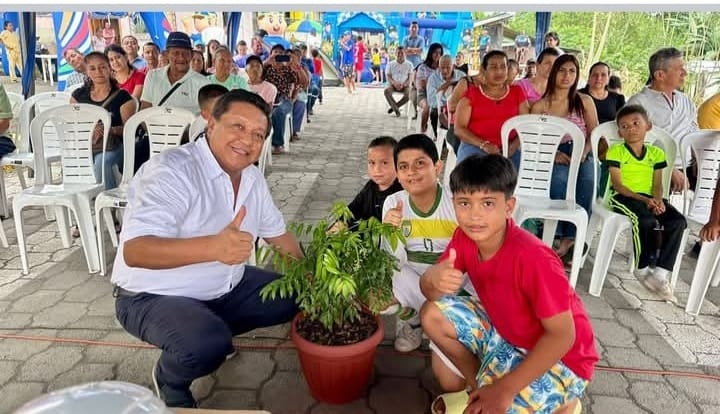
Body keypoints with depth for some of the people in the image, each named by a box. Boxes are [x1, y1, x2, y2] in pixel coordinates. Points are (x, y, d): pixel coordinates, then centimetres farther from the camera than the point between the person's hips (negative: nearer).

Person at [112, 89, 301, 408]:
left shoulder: (253, 178, -1)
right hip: (154, 297, -7)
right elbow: (134, 251, -40)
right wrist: (213, 247, -55)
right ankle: (169, 381, 2)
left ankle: (213, 329, 19)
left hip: (225, 289, 8)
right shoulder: (170, 170, -27)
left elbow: (277, 232, 12)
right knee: (209, 343, -34)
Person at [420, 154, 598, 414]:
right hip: (505, 331, 6)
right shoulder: (464, 238, -13)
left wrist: (505, 389, -29)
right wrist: (434, 278, -35)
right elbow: (431, 293, -9)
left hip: (560, 357, -6)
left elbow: (562, 335, -27)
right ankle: (479, 384, 11)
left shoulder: (532, 258, -34)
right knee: (433, 315, -7)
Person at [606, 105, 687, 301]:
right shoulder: (616, 151, -1)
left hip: (649, 198, 5)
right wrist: (644, 200, -19)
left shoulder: (656, 153, 13)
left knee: (678, 221, -19)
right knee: (646, 219, -34)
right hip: (622, 197, -5)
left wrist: (658, 200, -14)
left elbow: (657, 185, 9)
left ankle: (660, 273, -15)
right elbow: (618, 185, -8)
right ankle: (642, 269, -12)